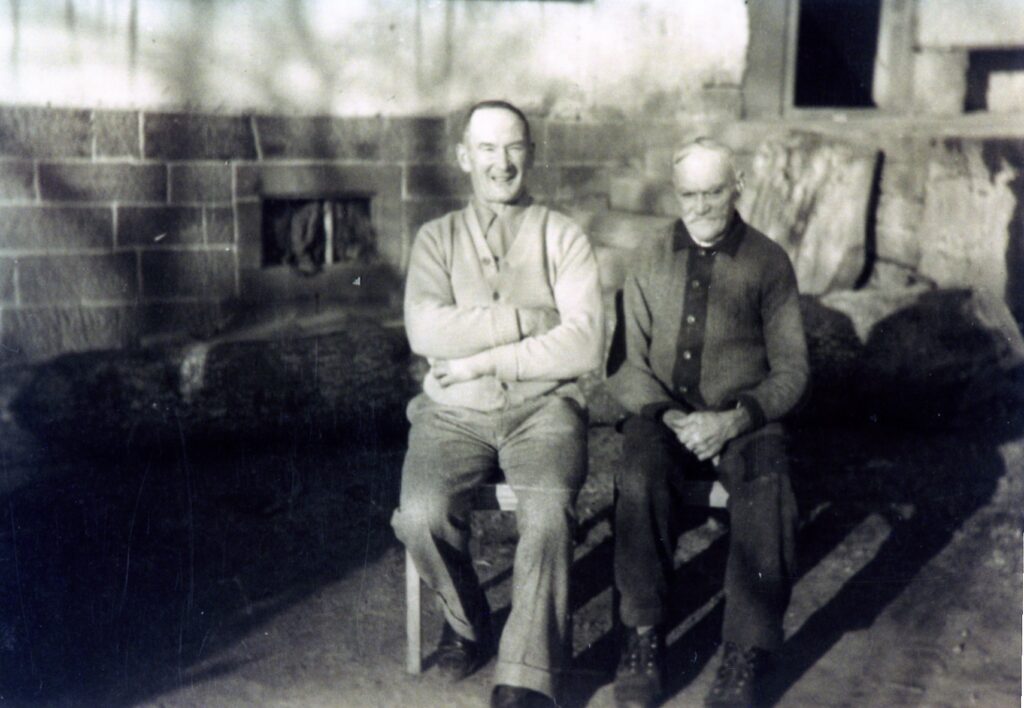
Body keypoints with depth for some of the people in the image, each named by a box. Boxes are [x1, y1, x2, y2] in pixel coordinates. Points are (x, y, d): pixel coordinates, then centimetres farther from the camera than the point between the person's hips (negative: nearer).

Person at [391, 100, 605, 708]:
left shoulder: (564, 238, 7)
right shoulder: (438, 237, 11)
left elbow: (585, 345, -7)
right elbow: (425, 331, -7)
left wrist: (485, 359, -11)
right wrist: (529, 319, -11)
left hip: (543, 406, -1)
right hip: (455, 410, 2)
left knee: (549, 512, -30)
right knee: (422, 516, -25)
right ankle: (466, 617, 7)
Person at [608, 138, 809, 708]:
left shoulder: (769, 262, 4)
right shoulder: (651, 261, 11)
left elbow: (791, 372, 2)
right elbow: (629, 362, 8)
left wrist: (734, 420, -15)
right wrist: (665, 413, -11)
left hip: (744, 421, -1)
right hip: (663, 416, 1)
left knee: (768, 496, -32)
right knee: (639, 483, -32)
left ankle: (747, 657, -18)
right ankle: (643, 641, -17)